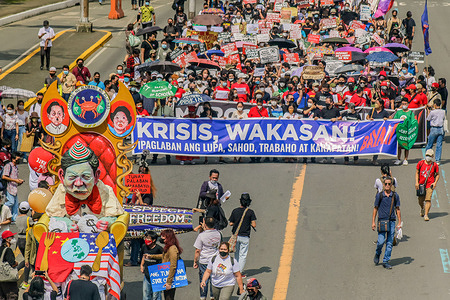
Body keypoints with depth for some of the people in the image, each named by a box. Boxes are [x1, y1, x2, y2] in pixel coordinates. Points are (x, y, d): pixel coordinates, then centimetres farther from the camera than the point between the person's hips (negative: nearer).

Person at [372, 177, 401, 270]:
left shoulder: (395, 196, 5)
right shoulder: (379, 195, 1)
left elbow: (397, 209, 9)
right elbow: (375, 209, 6)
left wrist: (399, 223, 3)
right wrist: (373, 222, 1)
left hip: (391, 222, 2)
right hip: (382, 221, -2)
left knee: (389, 243, 1)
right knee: (381, 241, -10)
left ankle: (386, 262, 9)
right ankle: (377, 254, 20)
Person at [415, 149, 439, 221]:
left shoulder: (435, 165, -1)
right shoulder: (420, 163, 0)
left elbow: (437, 175, 11)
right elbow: (417, 173, 8)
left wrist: (435, 182, -4)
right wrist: (417, 182, -1)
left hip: (430, 185, -2)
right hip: (421, 184, 2)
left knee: (428, 200, -15)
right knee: (420, 200, 10)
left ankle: (426, 215, -15)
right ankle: (422, 209, 43)